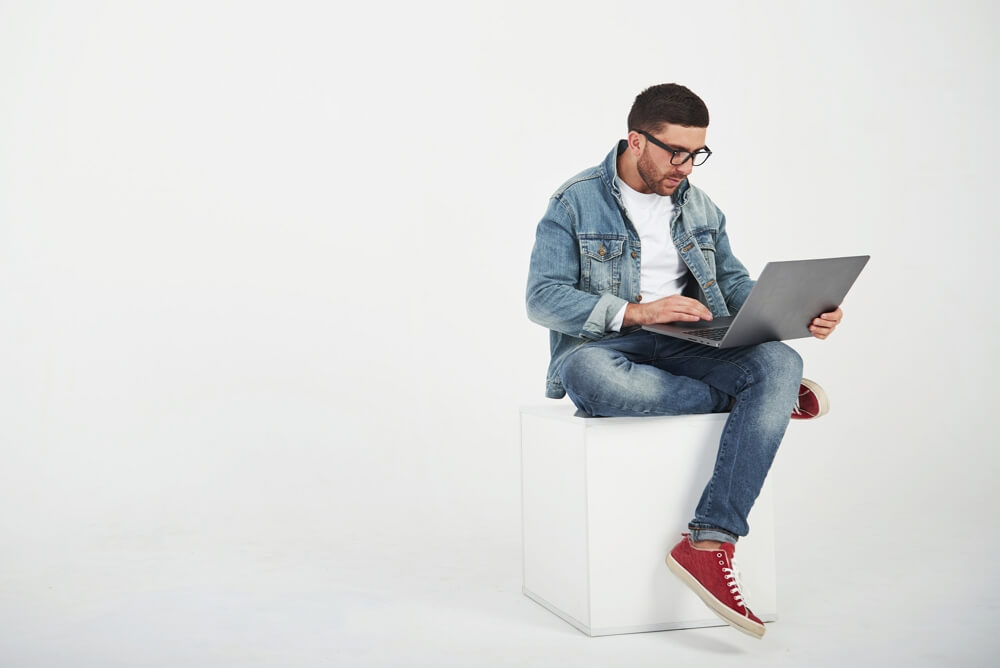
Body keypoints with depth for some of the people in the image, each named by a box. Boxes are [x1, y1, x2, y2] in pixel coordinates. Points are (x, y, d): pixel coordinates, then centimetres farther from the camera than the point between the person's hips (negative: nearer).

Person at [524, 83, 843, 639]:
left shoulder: (698, 207, 15)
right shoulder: (576, 202, -2)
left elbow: (735, 285, 14)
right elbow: (542, 297, -10)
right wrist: (636, 312, -22)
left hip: (686, 348, 4)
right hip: (603, 348, -4)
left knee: (780, 362, -25)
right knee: (588, 374, -41)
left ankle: (708, 544, -33)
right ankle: (770, 399, -18)